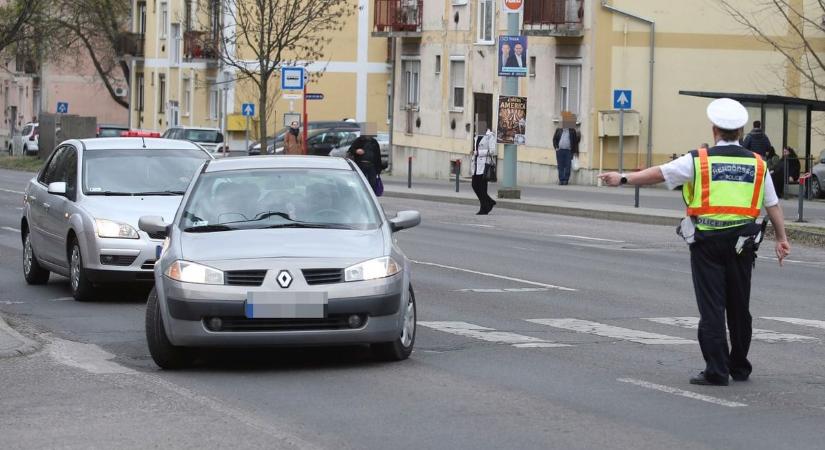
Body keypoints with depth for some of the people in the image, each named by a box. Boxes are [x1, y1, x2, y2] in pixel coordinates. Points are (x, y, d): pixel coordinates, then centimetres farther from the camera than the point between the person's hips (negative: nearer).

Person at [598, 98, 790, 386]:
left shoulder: (699, 160, -4)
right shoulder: (757, 164, 5)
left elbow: (658, 174, 0)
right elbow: (773, 205, 9)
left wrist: (624, 179, 9)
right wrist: (781, 238, 17)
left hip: (707, 243, -3)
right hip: (742, 243, 3)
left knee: (711, 306, -2)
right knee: (739, 306, 13)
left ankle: (716, 371, -5)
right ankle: (740, 368, 23)